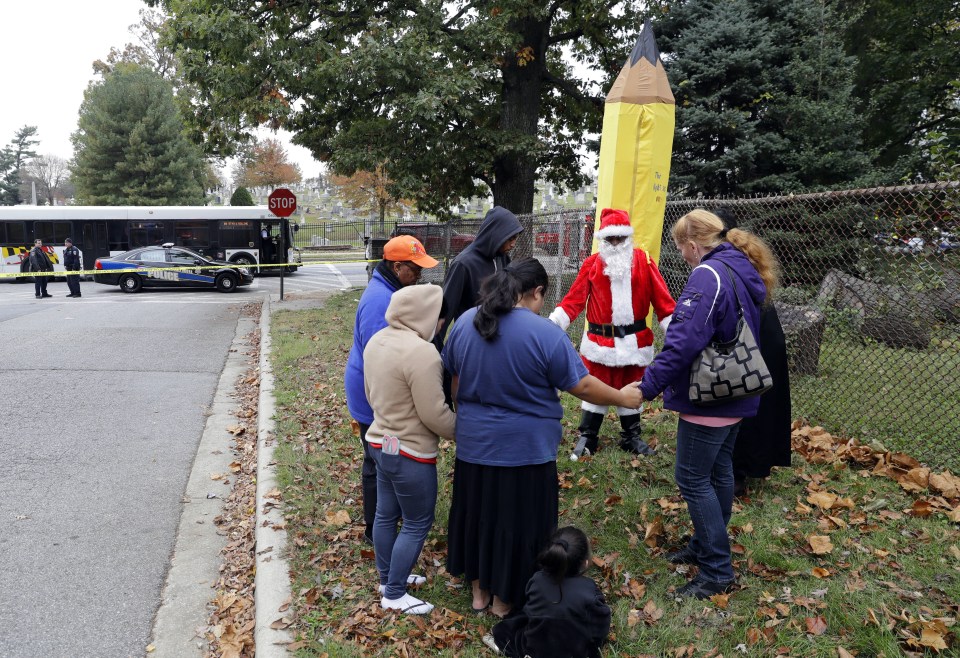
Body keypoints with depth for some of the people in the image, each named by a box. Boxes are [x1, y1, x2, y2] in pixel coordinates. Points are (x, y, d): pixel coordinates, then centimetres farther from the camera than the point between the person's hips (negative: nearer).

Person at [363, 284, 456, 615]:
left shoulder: (378, 340, 1)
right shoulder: (421, 352, -27)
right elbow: (435, 414, -23)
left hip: (381, 441, 9)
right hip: (410, 453, -9)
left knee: (386, 515, 22)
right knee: (417, 525, 7)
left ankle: (388, 577, 40)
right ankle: (394, 595, 20)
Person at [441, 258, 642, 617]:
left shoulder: (465, 322, -1)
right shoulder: (545, 333, -18)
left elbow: (454, 381, 9)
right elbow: (582, 385, -11)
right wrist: (622, 397, 6)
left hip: (473, 443, 5)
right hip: (525, 449, -5)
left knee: (477, 514, 21)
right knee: (517, 522, 13)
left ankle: (479, 590, 36)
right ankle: (504, 600, 28)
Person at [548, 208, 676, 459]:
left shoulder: (643, 261, -1)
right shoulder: (592, 264, -3)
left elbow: (662, 299, -2)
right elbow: (574, 299, -7)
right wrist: (552, 324, -17)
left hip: (634, 341, 1)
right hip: (599, 341, -1)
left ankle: (631, 437, 31)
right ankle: (587, 437, 22)